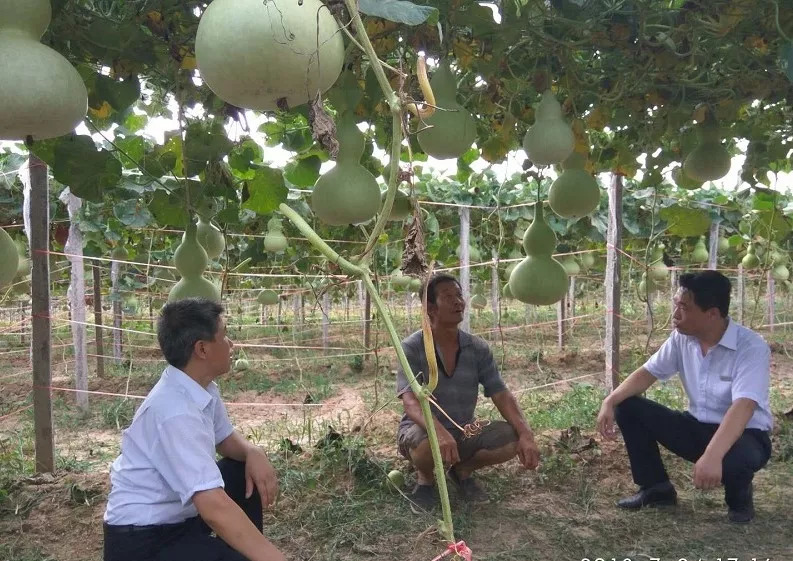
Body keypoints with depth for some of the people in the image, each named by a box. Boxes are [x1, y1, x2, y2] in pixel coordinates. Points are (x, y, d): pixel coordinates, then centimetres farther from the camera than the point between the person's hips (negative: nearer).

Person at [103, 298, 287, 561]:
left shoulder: (200, 386, -2)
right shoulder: (176, 411, -29)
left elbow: (225, 438, 16)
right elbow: (213, 505, -36)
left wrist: (253, 453, -7)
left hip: (177, 515, 10)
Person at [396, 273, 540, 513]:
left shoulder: (478, 349, -4)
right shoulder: (412, 347, -18)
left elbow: (502, 395, -7)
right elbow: (410, 401, -29)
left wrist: (526, 434, -25)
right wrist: (440, 432, -49)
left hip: (464, 433, 4)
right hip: (422, 432, -4)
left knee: (513, 439, -20)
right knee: (427, 442, -39)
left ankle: (463, 470, 9)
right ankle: (425, 479, -1)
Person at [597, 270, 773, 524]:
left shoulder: (751, 347, -24)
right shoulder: (682, 338, -6)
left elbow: (742, 408, -37)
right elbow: (648, 372, 2)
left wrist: (712, 455, -51)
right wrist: (610, 401, -16)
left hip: (745, 435, -5)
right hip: (697, 428, 6)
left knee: (734, 458, -42)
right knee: (628, 407, -10)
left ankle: (739, 497, -1)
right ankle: (656, 488, 6)